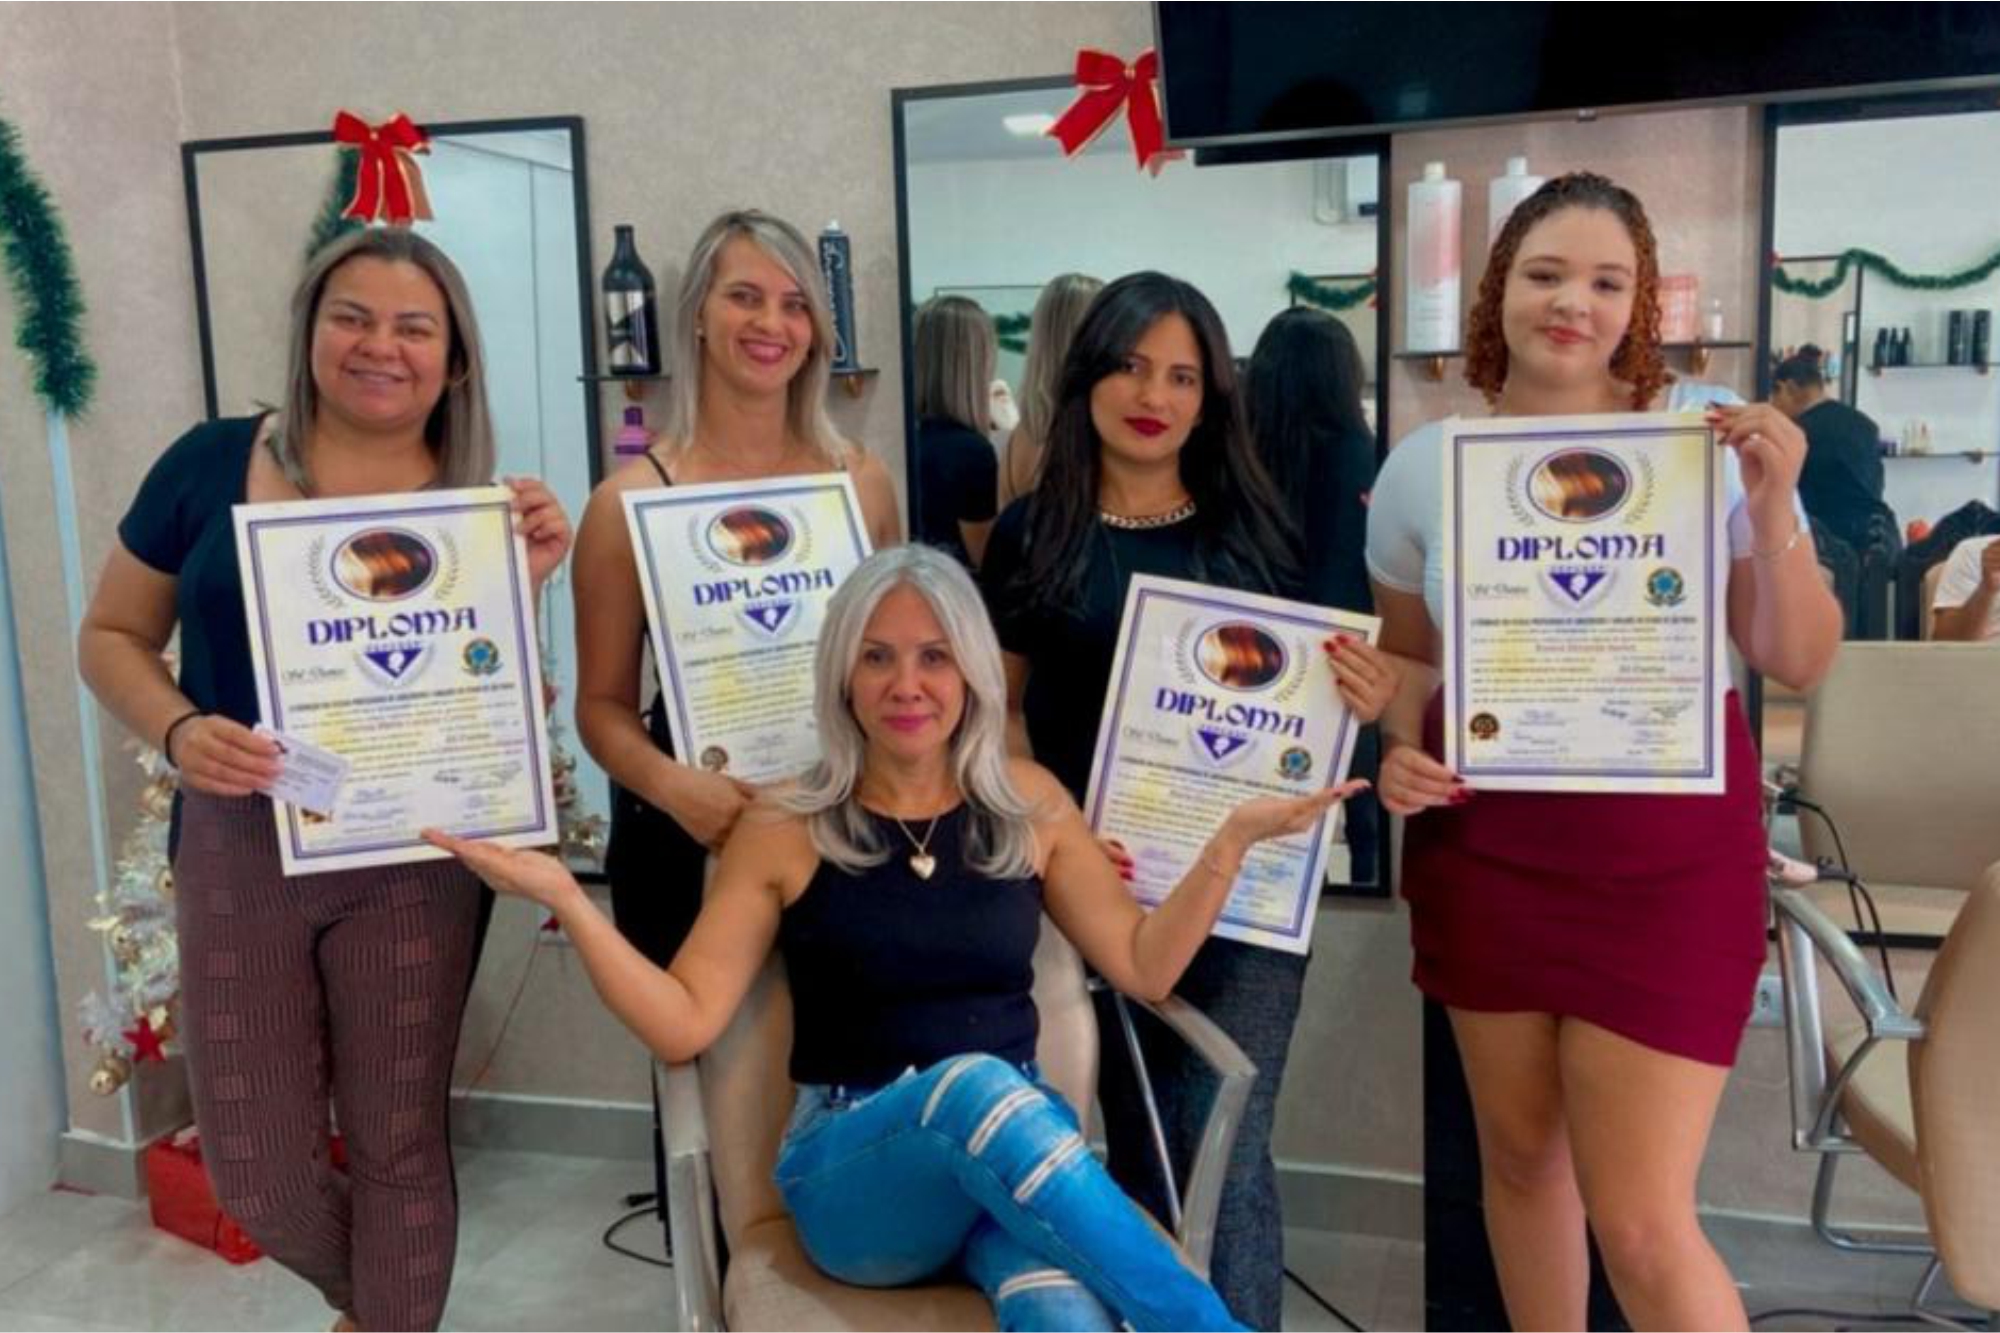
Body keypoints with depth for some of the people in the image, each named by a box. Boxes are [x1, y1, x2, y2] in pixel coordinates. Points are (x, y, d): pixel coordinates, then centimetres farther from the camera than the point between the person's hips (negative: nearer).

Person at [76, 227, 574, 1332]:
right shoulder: (211, 464, -2)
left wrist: (525, 583, -18)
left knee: (398, 1145, 11)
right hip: (236, 850, 1)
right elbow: (112, 637, 7)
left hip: (412, 863, -1)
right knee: (252, 1170, 12)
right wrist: (178, 730, -13)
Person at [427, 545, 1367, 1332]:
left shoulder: (1028, 803, 8)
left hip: (1020, 1147, 1)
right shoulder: (786, 829, 1)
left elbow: (1143, 966, 9)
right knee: (973, 1083, -37)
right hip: (854, 1170, -1)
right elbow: (683, 1025, -3)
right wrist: (565, 897, -14)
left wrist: (1234, 837, -1)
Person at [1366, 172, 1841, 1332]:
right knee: (1519, 1153, 18)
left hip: (1666, 847, -2)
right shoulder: (1423, 464, 0)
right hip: (1482, 842, 3)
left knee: (1642, 1223, -2)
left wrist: (1772, 510, -19)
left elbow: (1800, 663, -3)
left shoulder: (1710, 432, -6)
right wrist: (1401, 751, -6)